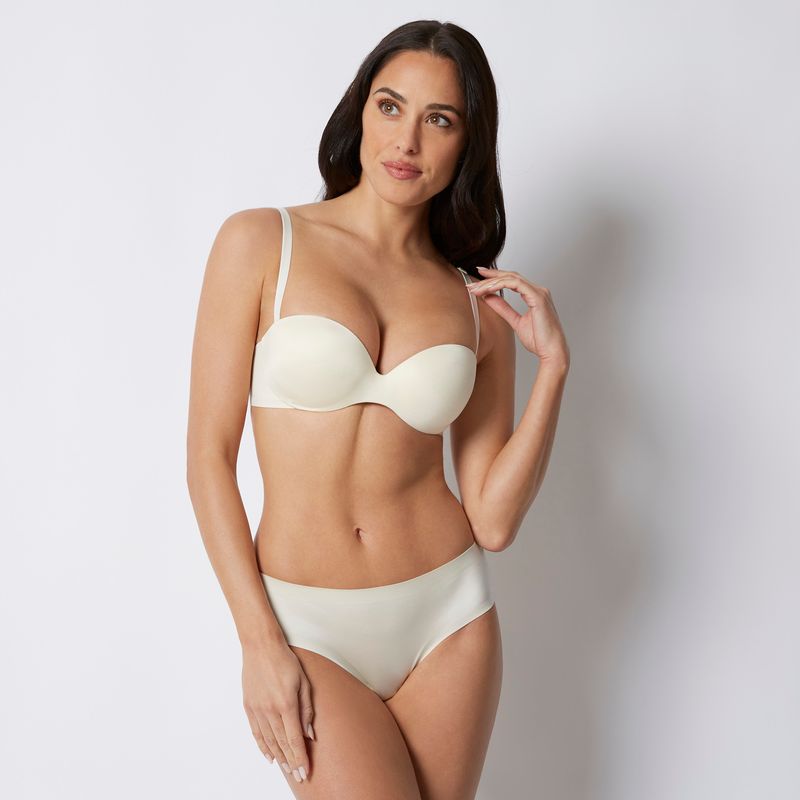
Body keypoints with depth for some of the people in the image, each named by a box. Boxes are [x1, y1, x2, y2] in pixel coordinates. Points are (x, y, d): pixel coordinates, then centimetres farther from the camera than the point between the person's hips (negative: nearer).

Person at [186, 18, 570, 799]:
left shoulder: (479, 304, 4)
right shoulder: (260, 242, -4)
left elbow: (493, 521, -1)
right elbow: (208, 457, -6)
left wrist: (553, 366, -8)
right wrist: (260, 642, -9)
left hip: (448, 616, 3)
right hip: (309, 628, -3)